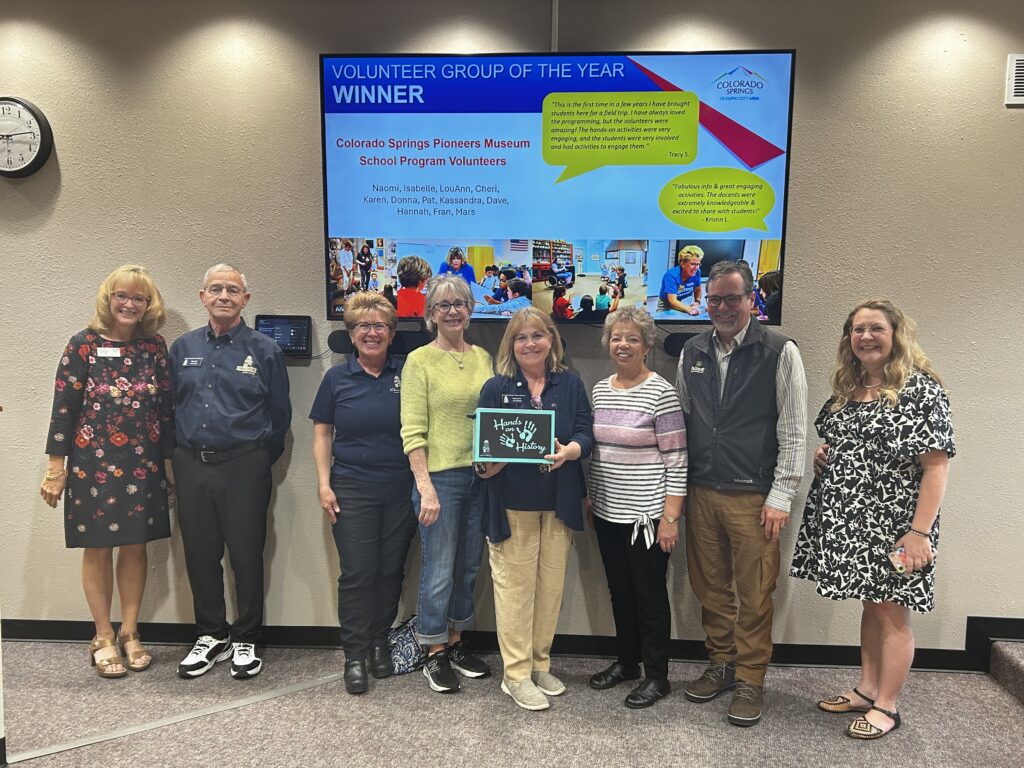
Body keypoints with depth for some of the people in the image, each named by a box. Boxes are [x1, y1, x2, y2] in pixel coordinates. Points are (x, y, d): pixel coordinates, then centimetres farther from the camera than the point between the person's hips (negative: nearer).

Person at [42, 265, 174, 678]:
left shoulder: (155, 347, 4)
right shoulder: (84, 344, -4)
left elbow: (166, 406, 7)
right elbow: (64, 406, -5)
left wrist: (169, 459, 7)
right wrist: (56, 466, -7)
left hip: (144, 465, 3)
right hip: (93, 463, -2)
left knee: (135, 546, 9)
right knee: (98, 548, 8)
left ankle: (129, 633, 24)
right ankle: (103, 638, 22)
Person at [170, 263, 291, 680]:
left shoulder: (264, 350, -2)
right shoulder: (182, 348, 9)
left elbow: (280, 413, 3)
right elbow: (169, 406, 15)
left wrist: (261, 458, 4)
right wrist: (180, 454, 10)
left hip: (243, 466, -3)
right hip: (191, 465, 4)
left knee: (246, 555, 4)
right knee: (199, 554, 11)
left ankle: (245, 640, 21)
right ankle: (211, 636, 28)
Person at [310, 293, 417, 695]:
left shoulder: (407, 374, 3)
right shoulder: (337, 377, 2)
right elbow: (322, 433, 5)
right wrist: (324, 484, -3)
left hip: (401, 489, 1)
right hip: (353, 489, -1)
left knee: (391, 570, 9)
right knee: (357, 574, -1)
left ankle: (380, 643, 27)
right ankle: (355, 655, 13)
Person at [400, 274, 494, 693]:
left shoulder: (483, 357, 9)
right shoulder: (419, 360, -6)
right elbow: (412, 431, -10)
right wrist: (425, 486, -16)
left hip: (482, 475, 5)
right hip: (440, 477, -5)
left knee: (469, 567, 15)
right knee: (439, 571, 2)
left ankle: (455, 643, 33)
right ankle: (435, 656, 21)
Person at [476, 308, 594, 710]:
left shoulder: (570, 384, 7)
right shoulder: (496, 387, 1)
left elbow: (585, 433, -1)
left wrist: (569, 451, -23)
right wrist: (487, 464, -23)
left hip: (558, 503, 3)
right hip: (512, 504, -2)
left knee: (551, 584, 11)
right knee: (515, 585, 2)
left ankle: (540, 664, 28)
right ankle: (517, 674, 15)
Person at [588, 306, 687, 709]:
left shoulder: (661, 392, -13)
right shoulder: (600, 389, 7)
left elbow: (676, 459, -13)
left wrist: (670, 517, -15)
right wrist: (591, 501, 14)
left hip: (647, 516, -6)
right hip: (607, 512, 6)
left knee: (650, 595, 6)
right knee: (620, 591, 18)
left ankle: (656, 676, 23)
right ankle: (626, 661, 36)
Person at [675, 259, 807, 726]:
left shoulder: (779, 353, -6)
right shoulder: (692, 352, 8)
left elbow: (793, 432, -6)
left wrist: (780, 496, -9)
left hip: (753, 497, -4)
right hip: (701, 492, 5)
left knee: (753, 594, 4)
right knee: (710, 587, 14)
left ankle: (750, 679, 21)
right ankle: (721, 664, 32)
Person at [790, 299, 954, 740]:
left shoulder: (920, 389, -11)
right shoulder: (845, 389, 10)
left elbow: (936, 464, -16)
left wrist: (920, 531, -20)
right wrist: (822, 456, 2)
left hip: (891, 525, -6)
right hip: (847, 522, 7)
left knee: (891, 612, 6)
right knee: (870, 606, 18)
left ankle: (886, 706, 20)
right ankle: (867, 690, 31)